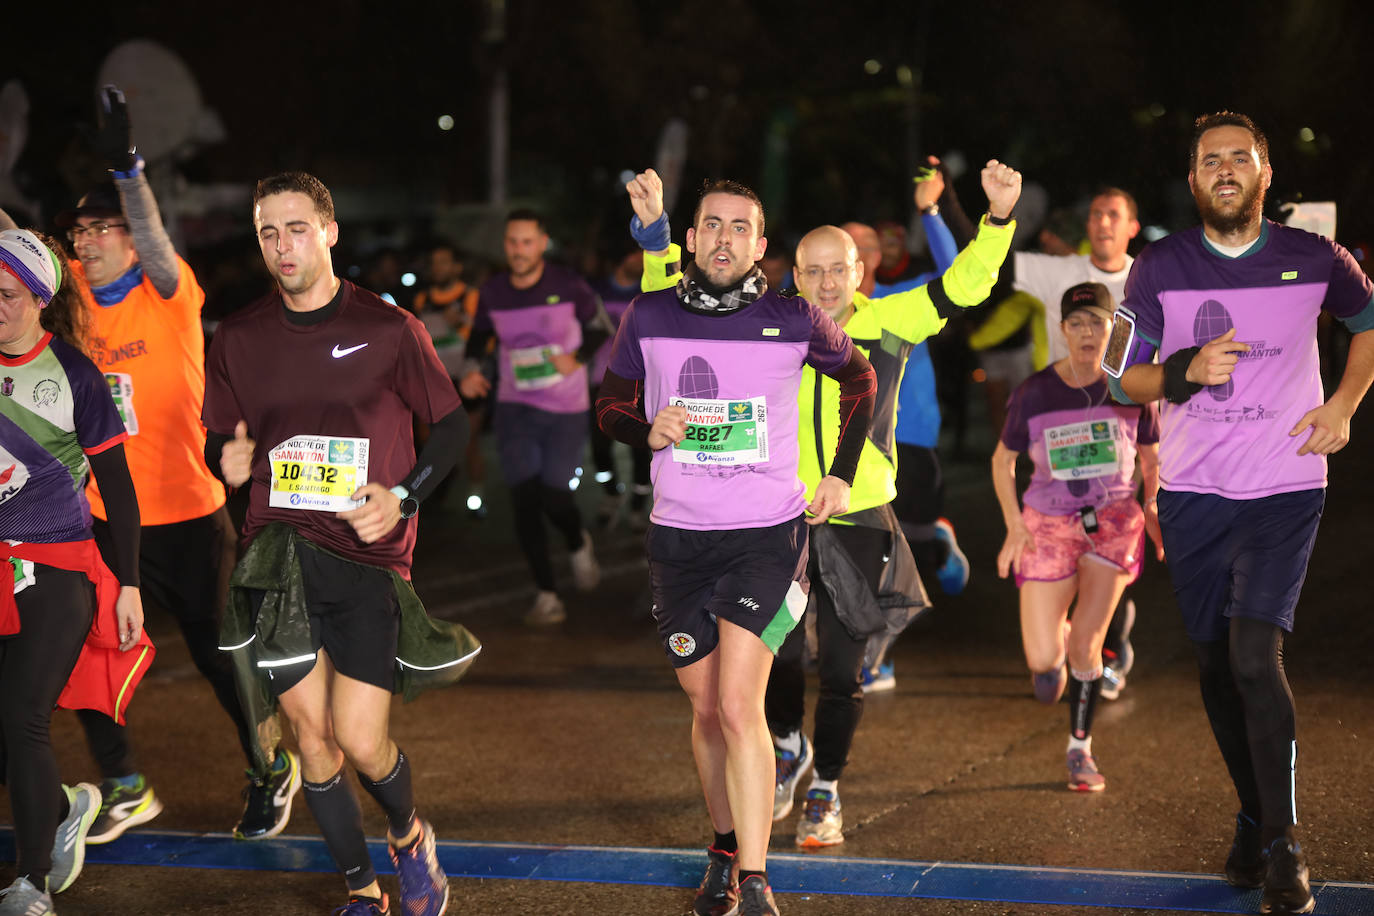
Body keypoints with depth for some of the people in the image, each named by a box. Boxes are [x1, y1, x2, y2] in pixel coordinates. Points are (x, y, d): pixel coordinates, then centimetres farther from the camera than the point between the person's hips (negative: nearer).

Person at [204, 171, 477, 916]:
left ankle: (409, 834, 25)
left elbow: (451, 423, 6)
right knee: (311, 729, 3)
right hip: (279, 558, 3)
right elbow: (219, 437, 18)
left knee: (359, 740, -8)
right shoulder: (239, 339, 7)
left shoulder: (387, 329, 0)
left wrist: (403, 497, -8)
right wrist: (230, 458, -6)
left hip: (367, 556, -3)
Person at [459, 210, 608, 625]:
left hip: (566, 409, -2)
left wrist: (577, 358, -15)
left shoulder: (567, 286, -9)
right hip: (515, 408, 2)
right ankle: (546, 595, 4)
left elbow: (601, 328, 3)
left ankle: (579, 545, 35)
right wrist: (472, 369, -2)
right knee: (525, 499, -7)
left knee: (554, 497, -2)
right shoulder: (492, 292, -2)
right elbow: (479, 334, 16)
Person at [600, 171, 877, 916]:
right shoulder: (650, 317, -2)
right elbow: (611, 408, 11)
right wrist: (650, 431, -11)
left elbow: (858, 380, 15)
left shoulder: (794, 321, -4)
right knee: (707, 709, 11)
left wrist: (841, 474, 8)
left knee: (739, 706, -15)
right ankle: (724, 850, 31)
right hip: (678, 538, 3)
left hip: (768, 535, -3)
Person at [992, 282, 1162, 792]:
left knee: (1086, 644, -9)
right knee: (1041, 659, -5)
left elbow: (1151, 456, 12)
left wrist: (1152, 508, -3)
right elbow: (1003, 459, 8)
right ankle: (1058, 633, 34)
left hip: (1113, 521, 0)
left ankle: (1080, 749, 11)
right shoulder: (1034, 393, -4)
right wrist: (1014, 523, -3)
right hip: (1049, 523, 0)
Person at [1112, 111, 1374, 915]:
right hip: (1192, 490, 2)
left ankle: (1284, 846, -8)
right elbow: (1124, 376, 3)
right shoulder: (1159, 268, -1)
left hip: (1284, 490, -2)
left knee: (1256, 654, -16)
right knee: (1217, 662, 9)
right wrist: (1187, 370, -17)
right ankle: (1254, 819, 26)